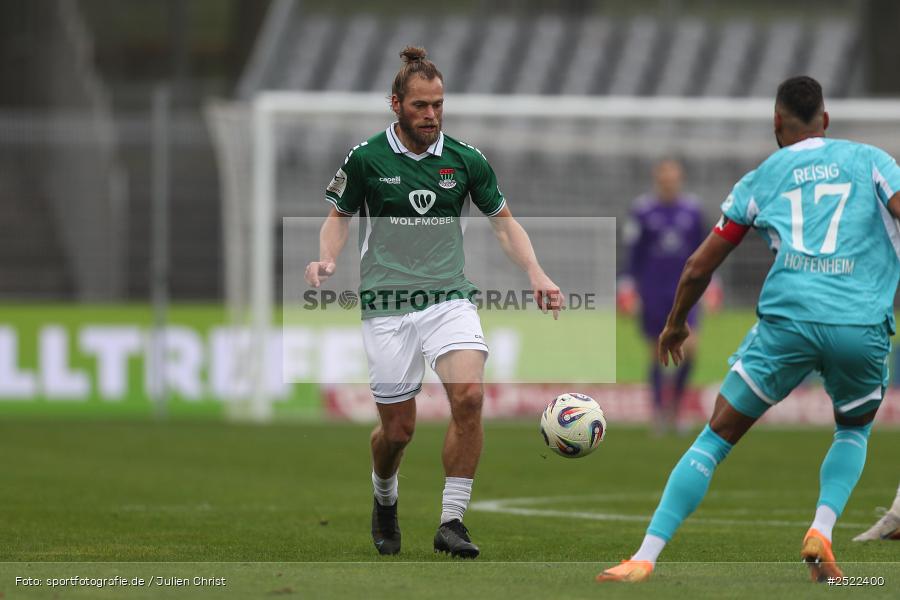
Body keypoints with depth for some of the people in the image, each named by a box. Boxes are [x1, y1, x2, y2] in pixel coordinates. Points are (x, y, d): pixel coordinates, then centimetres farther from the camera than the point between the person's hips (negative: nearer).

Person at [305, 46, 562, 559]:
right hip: (388, 305, -1)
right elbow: (341, 217, 11)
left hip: (450, 299, 1)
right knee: (398, 428, 2)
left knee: (469, 395, -24)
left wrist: (536, 274, -2)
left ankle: (452, 521, -15)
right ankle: (385, 499, 38)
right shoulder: (367, 159, -2)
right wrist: (326, 260, -9)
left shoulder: (466, 160, 2)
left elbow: (504, 221, 12)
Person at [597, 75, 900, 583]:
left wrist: (675, 324, 38)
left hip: (788, 319, 0)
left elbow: (699, 267, 21)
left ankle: (646, 556, 0)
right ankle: (822, 532, 5)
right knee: (854, 432, 29)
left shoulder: (761, 179, 19)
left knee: (716, 439, 10)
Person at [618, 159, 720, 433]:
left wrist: (708, 282, 13)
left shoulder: (691, 210, 4)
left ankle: (676, 400, 6)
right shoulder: (643, 210, -2)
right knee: (657, 353, 2)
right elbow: (634, 253, 2)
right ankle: (659, 410, 14)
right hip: (653, 291, -1)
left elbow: (701, 251, 13)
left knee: (689, 346, -15)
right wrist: (628, 284, -1)